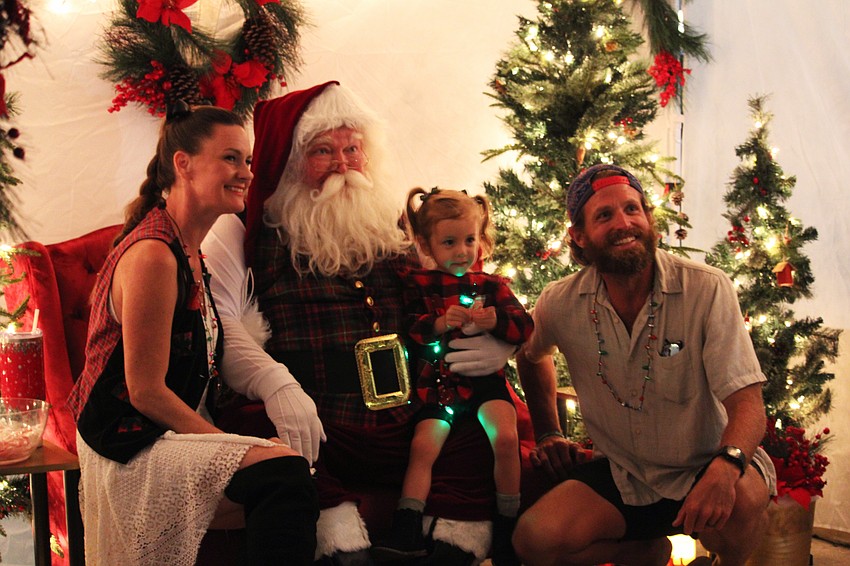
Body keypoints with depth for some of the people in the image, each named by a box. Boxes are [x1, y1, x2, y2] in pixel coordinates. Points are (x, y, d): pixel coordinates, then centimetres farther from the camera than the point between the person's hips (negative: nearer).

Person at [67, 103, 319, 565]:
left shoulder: (187, 249, 15)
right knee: (285, 472, -28)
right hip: (131, 447, -9)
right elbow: (145, 392, -18)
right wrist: (233, 445, -15)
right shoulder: (153, 254, -17)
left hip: (176, 432, 9)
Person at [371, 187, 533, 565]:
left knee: (505, 437, -21)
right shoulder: (419, 284, 9)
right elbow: (407, 329, -1)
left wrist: (495, 321, -18)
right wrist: (439, 324, -19)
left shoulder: (491, 285, 11)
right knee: (423, 446, -16)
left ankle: (508, 529, -6)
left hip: (485, 380, 0)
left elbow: (525, 327, 3)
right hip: (437, 382, 1)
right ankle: (405, 533, -14)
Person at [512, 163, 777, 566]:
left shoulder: (707, 289, -17)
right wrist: (548, 433, 13)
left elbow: (747, 404, -22)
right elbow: (532, 356, 20)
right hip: (620, 475, 3)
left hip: (702, 468, -3)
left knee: (741, 498, -36)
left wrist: (725, 465, -42)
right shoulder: (560, 304, -6)